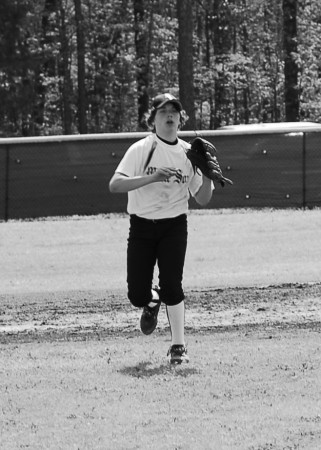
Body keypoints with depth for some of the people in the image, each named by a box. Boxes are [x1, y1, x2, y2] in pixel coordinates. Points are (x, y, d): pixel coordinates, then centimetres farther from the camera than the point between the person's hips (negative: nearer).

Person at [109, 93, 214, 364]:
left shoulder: (190, 153, 5)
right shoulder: (141, 150, -6)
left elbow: (203, 200, 6)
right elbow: (115, 185, -19)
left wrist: (207, 175, -13)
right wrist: (152, 177, -30)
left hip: (174, 226, 1)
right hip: (142, 227, -1)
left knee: (171, 285, -16)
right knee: (137, 295, -4)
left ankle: (178, 346, -5)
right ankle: (152, 302, 34)